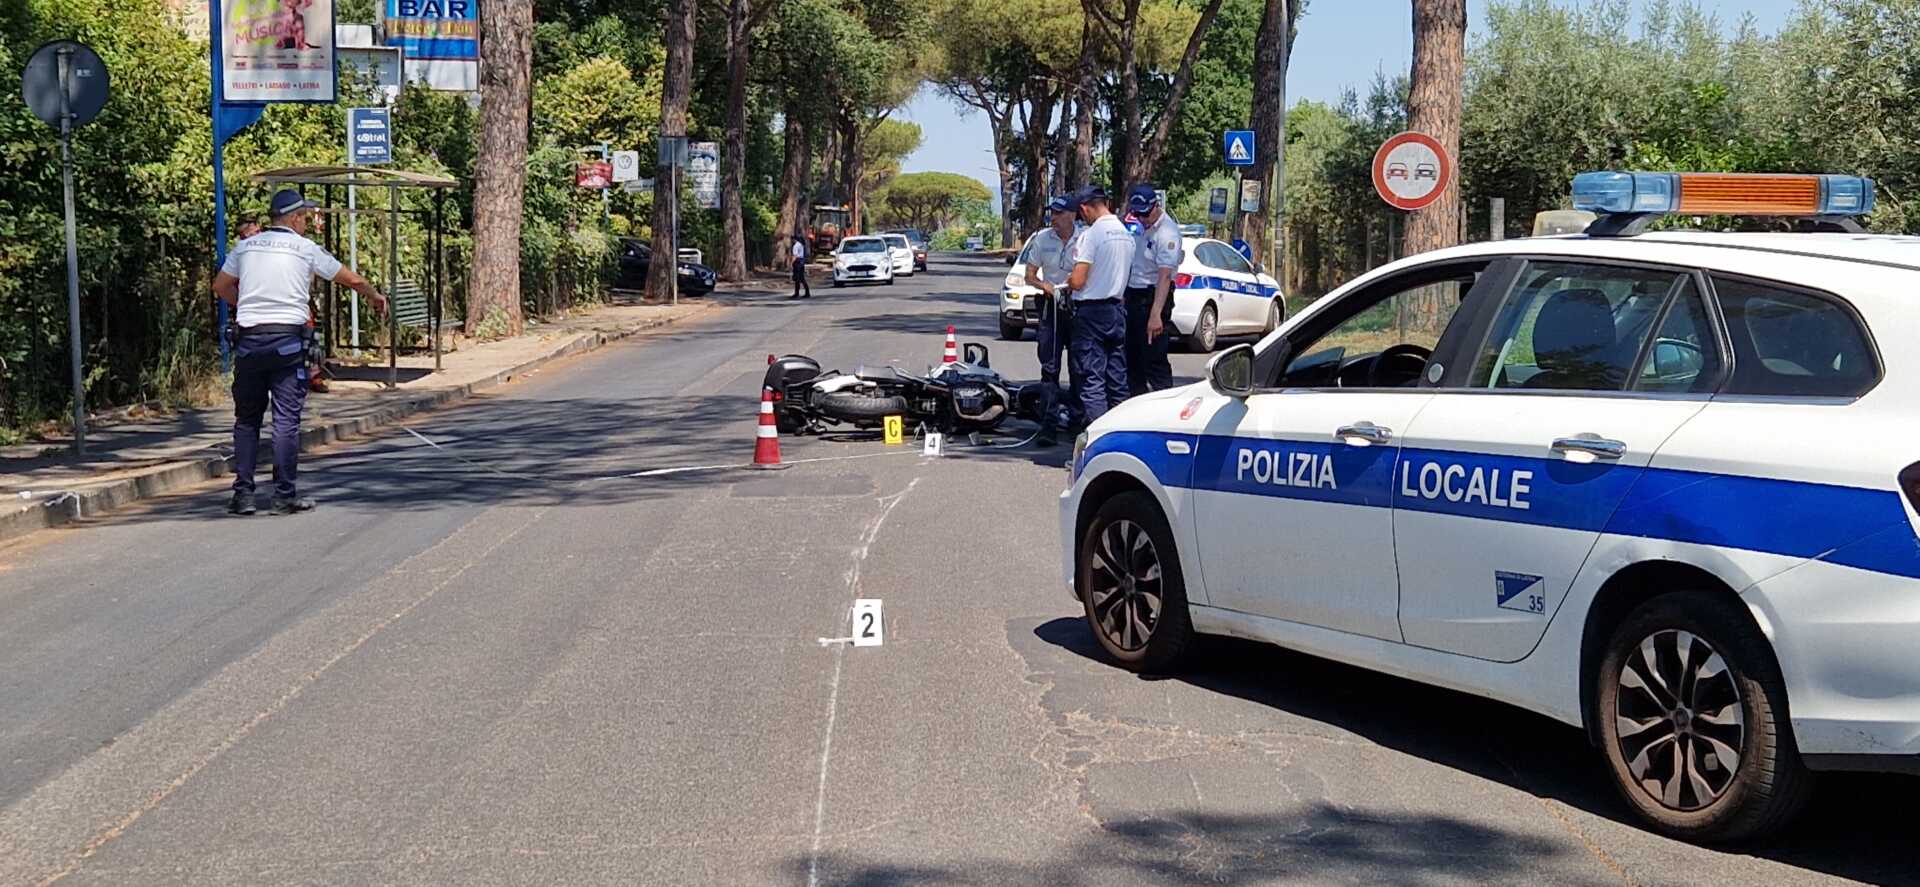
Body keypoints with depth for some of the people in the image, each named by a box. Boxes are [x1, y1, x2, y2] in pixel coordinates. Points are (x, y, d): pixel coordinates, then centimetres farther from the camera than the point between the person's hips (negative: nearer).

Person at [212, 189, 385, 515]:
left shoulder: (245, 246, 11)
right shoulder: (306, 249, 3)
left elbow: (220, 286, 19)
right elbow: (352, 280, 10)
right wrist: (375, 297, 29)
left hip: (248, 339, 3)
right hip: (287, 339, -3)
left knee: (246, 418, 10)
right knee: (286, 419, 1)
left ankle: (243, 493, 7)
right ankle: (285, 495, 1)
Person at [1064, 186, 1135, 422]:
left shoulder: (1091, 234, -15)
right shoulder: (1127, 235, 9)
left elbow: (1078, 281, -19)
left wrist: (1068, 281, 3)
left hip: (1091, 312, -7)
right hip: (1117, 310, 7)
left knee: (1092, 377, -5)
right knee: (1117, 377, 12)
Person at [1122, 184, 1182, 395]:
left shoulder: (1167, 233, -18)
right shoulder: (1140, 225, 8)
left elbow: (1165, 276, -26)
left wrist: (1156, 315, -32)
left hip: (1153, 297, -9)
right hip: (1132, 296, 9)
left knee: (1155, 360, -10)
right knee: (1131, 357, 14)